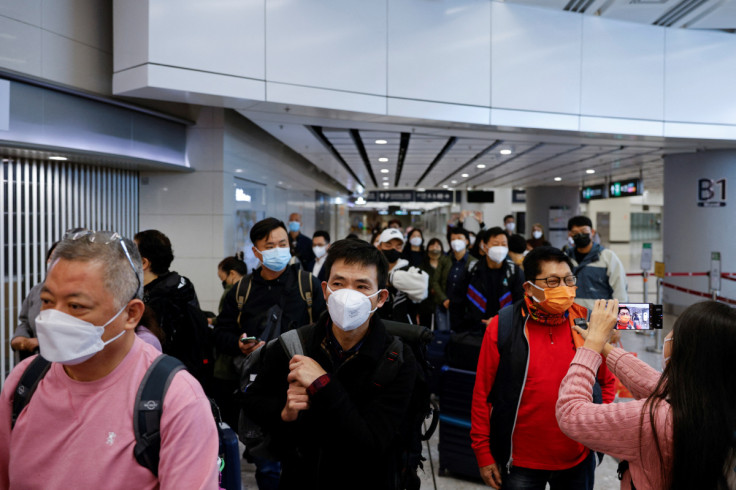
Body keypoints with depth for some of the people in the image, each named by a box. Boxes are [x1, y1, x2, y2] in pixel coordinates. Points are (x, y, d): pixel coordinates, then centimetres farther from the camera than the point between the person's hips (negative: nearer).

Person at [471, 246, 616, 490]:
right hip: (521, 463, -2)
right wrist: (483, 454, -5)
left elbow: (608, 380, 9)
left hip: (578, 460, 3)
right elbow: (482, 394, -6)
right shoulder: (503, 327, -11)